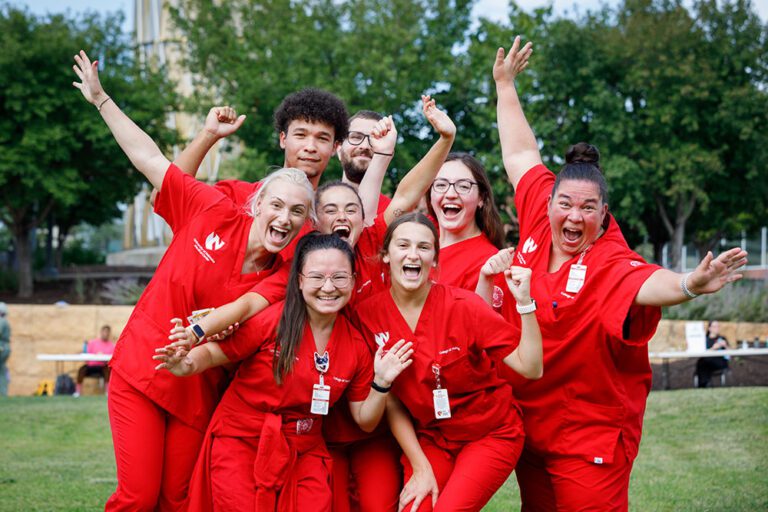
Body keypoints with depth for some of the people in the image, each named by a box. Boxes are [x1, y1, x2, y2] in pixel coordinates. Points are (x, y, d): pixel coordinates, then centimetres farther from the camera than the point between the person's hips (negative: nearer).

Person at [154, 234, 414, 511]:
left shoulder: (356, 346, -1)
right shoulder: (271, 319, -14)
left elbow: (365, 421, 7)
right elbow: (214, 352, -7)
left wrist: (381, 384, -9)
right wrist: (188, 365, -28)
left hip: (303, 451, 3)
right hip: (241, 439, -3)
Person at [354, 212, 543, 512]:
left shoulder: (463, 306, -17)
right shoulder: (368, 315, -10)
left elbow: (531, 368, -18)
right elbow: (390, 401, -3)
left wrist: (524, 302, -29)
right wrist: (421, 468, -6)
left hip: (490, 434, -2)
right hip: (428, 439, 2)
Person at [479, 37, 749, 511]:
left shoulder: (610, 266, -20)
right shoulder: (539, 222, -4)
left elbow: (645, 283, -44)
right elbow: (521, 154, 10)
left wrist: (688, 284, -66)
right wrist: (505, 85, 19)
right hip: (528, 423, 6)